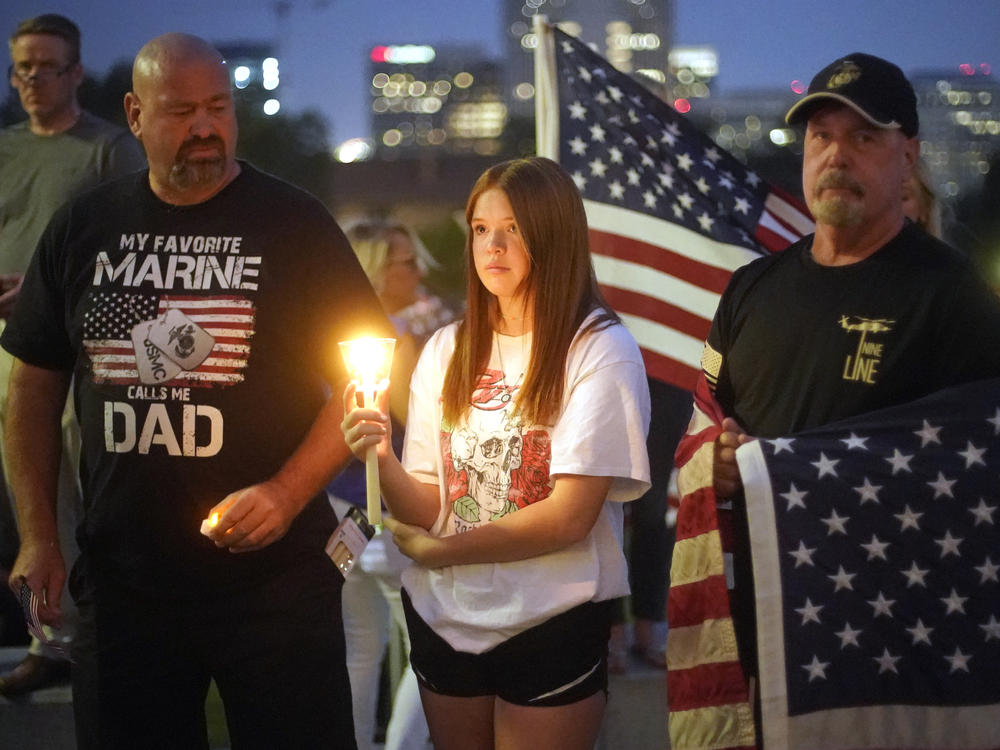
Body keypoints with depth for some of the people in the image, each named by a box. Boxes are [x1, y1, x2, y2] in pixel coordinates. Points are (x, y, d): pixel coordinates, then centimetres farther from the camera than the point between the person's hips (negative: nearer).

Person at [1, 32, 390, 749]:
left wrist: (287, 495, -15)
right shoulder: (84, 228, 5)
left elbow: (363, 377, -3)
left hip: (274, 576, -3)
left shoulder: (293, 223, -3)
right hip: (122, 577, 3)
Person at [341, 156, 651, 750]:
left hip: (551, 626, -4)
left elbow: (570, 517, -15)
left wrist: (436, 551, -7)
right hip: (445, 622, 5)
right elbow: (427, 509, 3)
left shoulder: (599, 350, -10)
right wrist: (382, 460, -17)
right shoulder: (447, 350, 6)